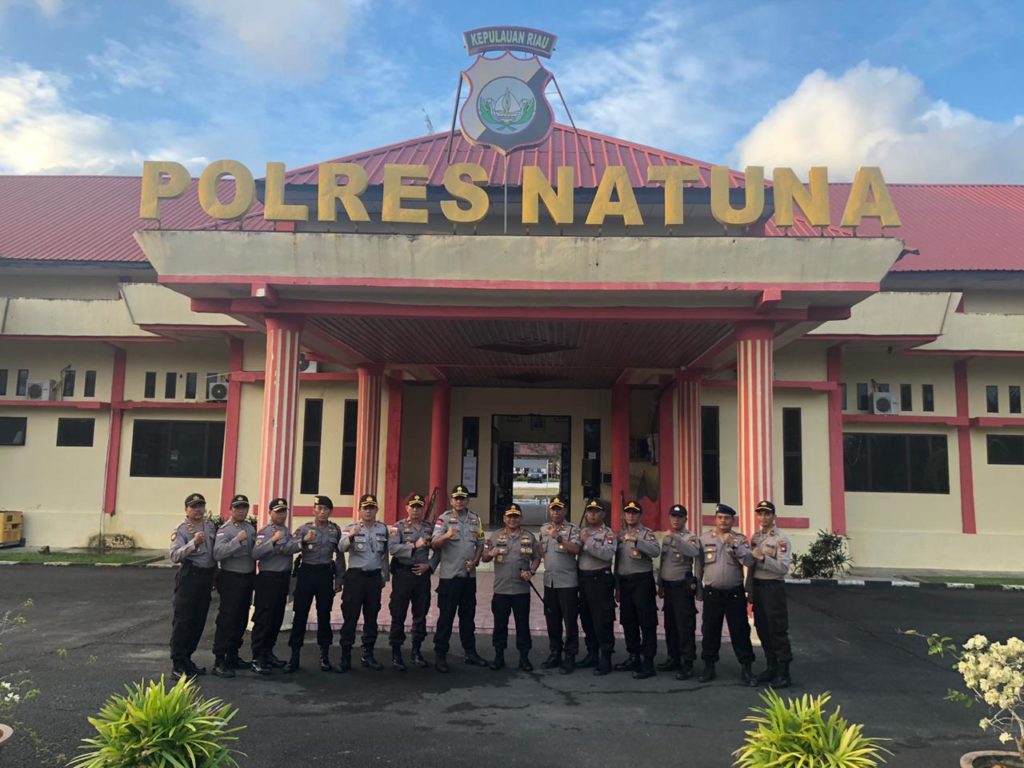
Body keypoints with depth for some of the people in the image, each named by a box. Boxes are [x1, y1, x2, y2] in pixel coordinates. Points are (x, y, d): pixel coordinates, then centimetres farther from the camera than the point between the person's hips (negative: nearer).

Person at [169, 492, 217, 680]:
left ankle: (187, 658, 24)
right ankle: (177, 664, 2)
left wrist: (214, 578, 17)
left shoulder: (211, 527, 11)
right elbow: (174, 555, -20)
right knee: (182, 620, -4)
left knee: (199, 621, 12)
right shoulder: (181, 530, -7)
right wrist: (193, 543, -32)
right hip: (189, 577, -6)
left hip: (207, 577, 7)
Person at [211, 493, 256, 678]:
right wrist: (237, 540, -31)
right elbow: (217, 554, -25)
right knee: (226, 619, -7)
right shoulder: (224, 530, -10)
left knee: (241, 619, 14)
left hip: (248, 578, 7)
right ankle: (219, 661, -3)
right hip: (231, 579, -7)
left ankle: (233, 655, 26)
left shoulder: (251, 529, 11)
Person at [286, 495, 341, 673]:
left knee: (324, 614, 7)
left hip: (325, 573, 1)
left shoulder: (335, 529, 7)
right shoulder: (304, 529, 2)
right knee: (300, 614, 0)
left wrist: (339, 578, 10)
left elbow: (339, 553, 12)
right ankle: (294, 657, 9)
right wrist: (304, 540, -28)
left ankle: (324, 656, 17)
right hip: (306, 572, -1)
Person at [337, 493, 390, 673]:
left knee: (371, 618, 10)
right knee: (350, 617, -2)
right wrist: (351, 536, -43)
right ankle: (345, 657, 5)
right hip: (355, 576, -3)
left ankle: (368, 655, 20)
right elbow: (342, 548, -23)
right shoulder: (351, 528, -4)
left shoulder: (383, 528, 6)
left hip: (374, 577, 3)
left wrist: (385, 576, 15)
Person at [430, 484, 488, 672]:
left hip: (469, 575, 5)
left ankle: (470, 652, 22)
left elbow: (480, 543, 14)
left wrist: (475, 560, -4)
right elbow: (434, 545, -16)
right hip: (449, 575, -5)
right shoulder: (444, 519, -5)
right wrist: (446, 536, -36)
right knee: (446, 616, -2)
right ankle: (440, 655, 5)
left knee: (468, 615, 13)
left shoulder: (475, 519, 9)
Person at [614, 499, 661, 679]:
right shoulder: (620, 534, 14)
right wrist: (617, 585, 16)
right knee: (628, 621, 12)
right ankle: (633, 658, 24)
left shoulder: (647, 533, -3)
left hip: (642, 580, -6)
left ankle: (647, 663, -2)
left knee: (647, 622, -5)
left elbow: (656, 551, -21)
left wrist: (636, 540, -28)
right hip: (624, 581, 6)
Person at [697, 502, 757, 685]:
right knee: (710, 631, 7)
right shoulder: (704, 539, 4)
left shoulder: (740, 539, 1)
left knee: (740, 631, 2)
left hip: (735, 593, -1)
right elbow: (699, 565, 10)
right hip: (712, 593, 1)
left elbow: (749, 562, -14)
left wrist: (734, 545, -24)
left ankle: (746, 668, 13)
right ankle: (709, 667, 18)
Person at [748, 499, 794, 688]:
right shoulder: (755, 537, 13)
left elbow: (784, 567, -18)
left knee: (778, 630, -4)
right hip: (757, 586, 7)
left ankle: (783, 673, 3)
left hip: (773, 587, -7)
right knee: (762, 629, 12)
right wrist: (750, 589, 13)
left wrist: (762, 557, -24)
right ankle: (771, 667, 24)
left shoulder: (781, 539, -9)